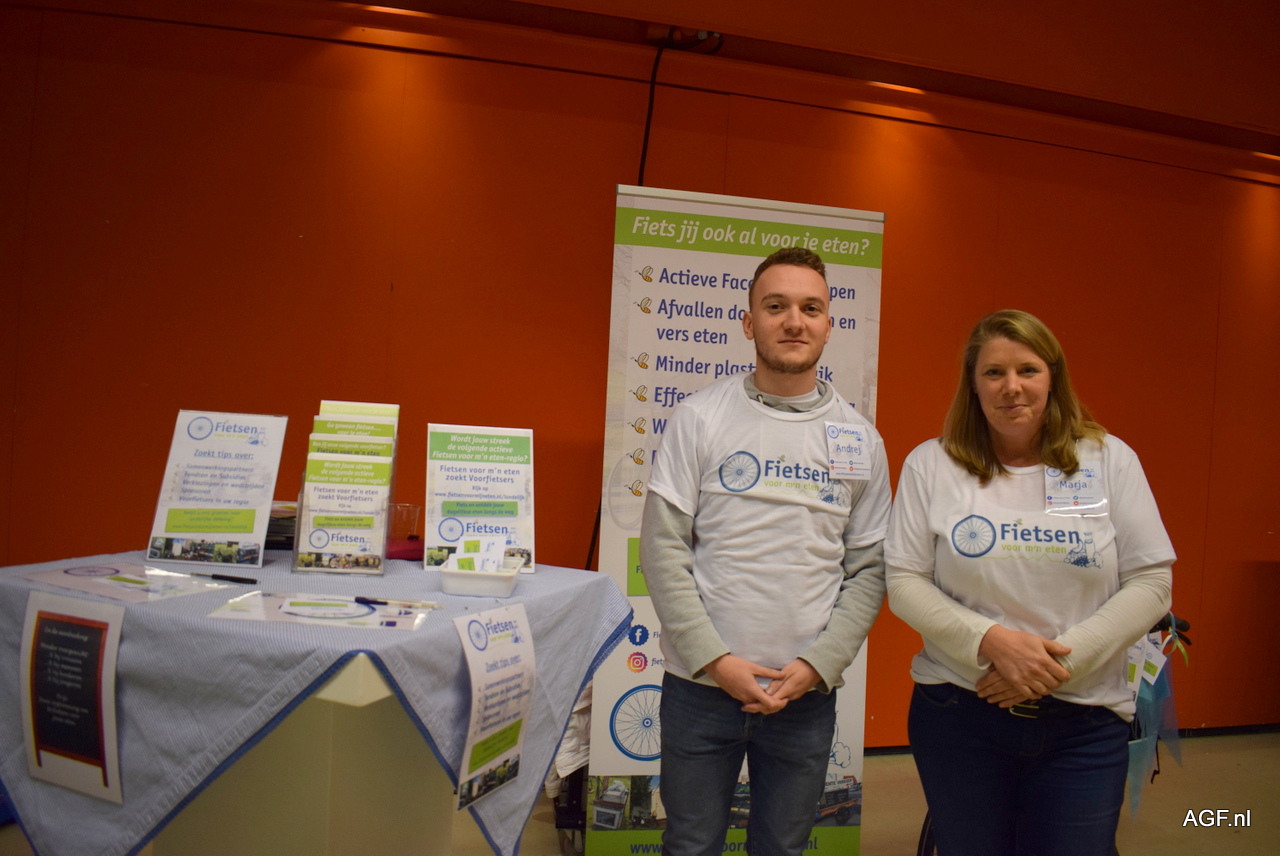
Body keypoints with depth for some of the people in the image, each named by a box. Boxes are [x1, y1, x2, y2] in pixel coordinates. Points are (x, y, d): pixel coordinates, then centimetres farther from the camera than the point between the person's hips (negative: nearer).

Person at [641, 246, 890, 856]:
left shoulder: (859, 438, 2)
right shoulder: (700, 417, -4)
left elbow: (869, 569, 3)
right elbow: (662, 548, -7)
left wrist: (818, 665, -8)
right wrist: (714, 658, -12)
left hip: (808, 694, 2)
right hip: (700, 687, -1)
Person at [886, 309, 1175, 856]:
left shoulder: (1110, 460, 2)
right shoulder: (931, 464, 0)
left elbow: (1151, 584, -2)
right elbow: (904, 584, -3)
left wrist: (1062, 657, -14)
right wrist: (992, 641, -17)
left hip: (1084, 722, 1)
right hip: (959, 713, 0)